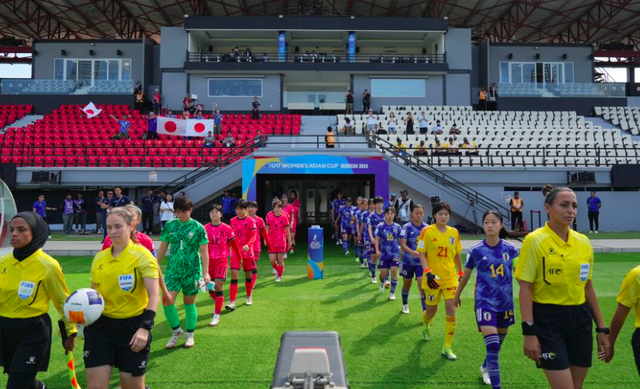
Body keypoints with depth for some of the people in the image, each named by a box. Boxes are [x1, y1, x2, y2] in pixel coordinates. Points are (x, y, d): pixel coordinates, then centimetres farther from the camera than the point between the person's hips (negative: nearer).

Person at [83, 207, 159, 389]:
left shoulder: (142, 255, -10)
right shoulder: (99, 257, 7)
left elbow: (154, 296, -15)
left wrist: (145, 327, -26)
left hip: (133, 326, -4)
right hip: (101, 326, 4)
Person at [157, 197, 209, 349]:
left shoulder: (198, 228, -6)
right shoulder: (169, 225, 2)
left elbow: (204, 252, -5)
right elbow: (162, 248, 10)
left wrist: (205, 273, -11)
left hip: (192, 270, -2)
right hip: (173, 269, 3)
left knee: (189, 303, 7)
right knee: (167, 302, -7)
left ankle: (190, 335, 24)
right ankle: (176, 331, 16)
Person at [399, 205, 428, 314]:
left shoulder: (426, 228, -2)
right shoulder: (407, 227, -11)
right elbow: (402, 244, -21)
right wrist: (412, 252, -36)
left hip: (421, 261, 1)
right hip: (408, 261, -1)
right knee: (407, 284, 15)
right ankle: (405, 305, 39)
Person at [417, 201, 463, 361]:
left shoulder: (454, 232, 3)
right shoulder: (427, 231, -8)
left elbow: (457, 255, 13)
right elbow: (421, 253, -7)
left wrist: (461, 273, 18)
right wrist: (427, 272, -19)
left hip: (450, 277, 3)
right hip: (433, 278, -2)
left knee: (451, 309, -7)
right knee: (432, 310, 9)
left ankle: (447, 347, 6)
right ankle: (426, 325, 48)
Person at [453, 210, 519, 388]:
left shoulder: (510, 249, -3)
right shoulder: (476, 250, -7)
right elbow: (466, 275, 6)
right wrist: (457, 296, 17)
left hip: (505, 302, 3)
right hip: (485, 302, -3)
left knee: (498, 344, 19)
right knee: (492, 346, -14)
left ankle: (485, 367, 47)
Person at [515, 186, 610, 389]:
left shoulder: (583, 242, 6)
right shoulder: (535, 240, -10)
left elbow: (588, 287, 13)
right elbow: (525, 289, -12)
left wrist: (601, 328, 12)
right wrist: (528, 332, -17)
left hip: (580, 319, 6)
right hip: (548, 321, -5)